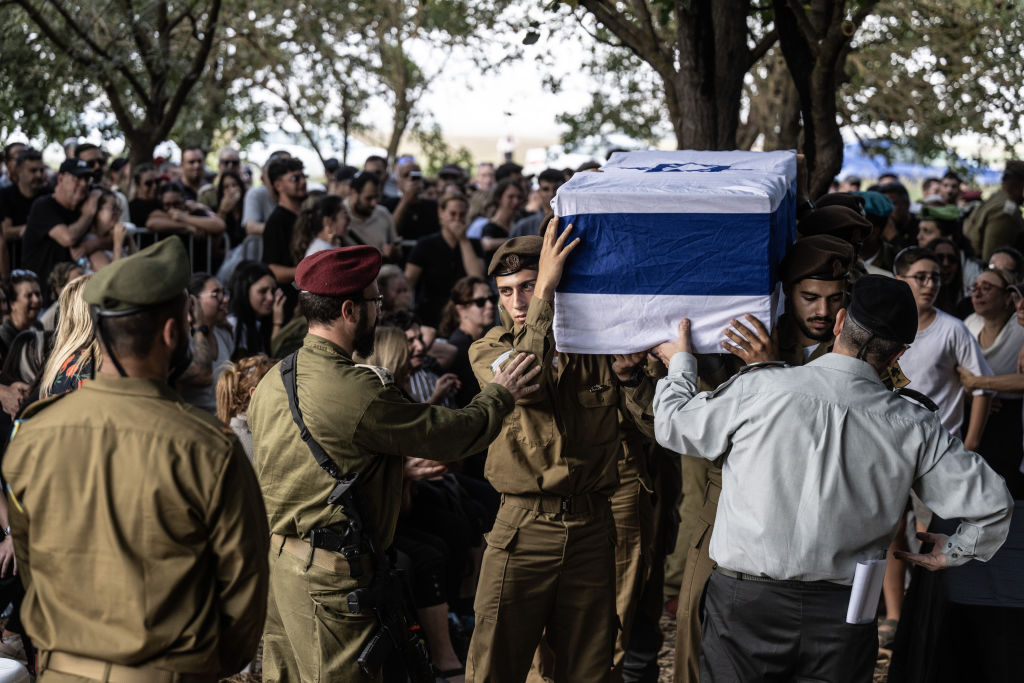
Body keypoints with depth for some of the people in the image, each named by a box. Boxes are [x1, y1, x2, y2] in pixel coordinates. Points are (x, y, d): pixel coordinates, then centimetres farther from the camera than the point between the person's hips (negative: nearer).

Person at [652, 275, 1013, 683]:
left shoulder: (758, 389, -11)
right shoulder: (913, 428, -4)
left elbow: (674, 426, 5)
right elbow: (991, 505, 1)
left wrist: (681, 365, 25)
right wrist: (951, 553, 21)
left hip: (746, 604, -1)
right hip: (844, 614, 2)